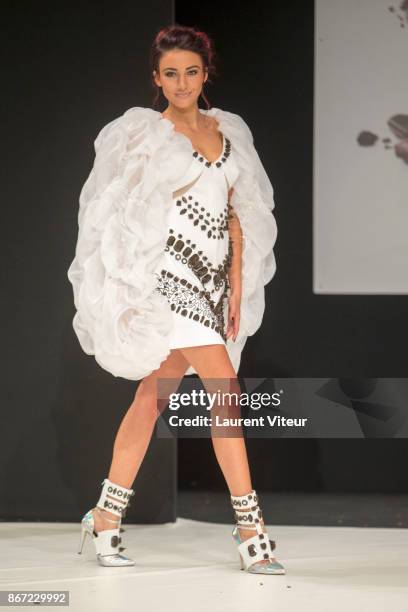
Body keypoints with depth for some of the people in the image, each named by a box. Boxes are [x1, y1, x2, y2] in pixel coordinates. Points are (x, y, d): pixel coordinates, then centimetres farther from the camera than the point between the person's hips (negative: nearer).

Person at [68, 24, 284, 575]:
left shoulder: (228, 131, 13)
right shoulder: (143, 132, -2)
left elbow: (236, 215, 13)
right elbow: (128, 213, 0)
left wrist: (237, 288, 8)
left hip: (214, 281, 5)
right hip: (169, 276, -5)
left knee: (154, 394, 8)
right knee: (225, 384, -14)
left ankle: (108, 515, 16)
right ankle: (250, 527, -13)